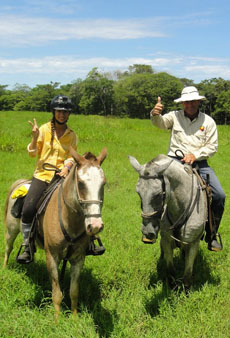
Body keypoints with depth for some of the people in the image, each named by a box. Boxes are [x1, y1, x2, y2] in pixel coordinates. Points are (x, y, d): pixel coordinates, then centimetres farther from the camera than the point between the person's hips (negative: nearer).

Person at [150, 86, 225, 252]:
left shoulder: (208, 121, 6)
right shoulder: (175, 116, 6)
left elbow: (212, 146, 2)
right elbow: (161, 123, -12)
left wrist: (195, 155, -14)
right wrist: (155, 114, -35)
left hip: (199, 163, 1)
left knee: (219, 195, -12)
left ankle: (212, 234, 6)